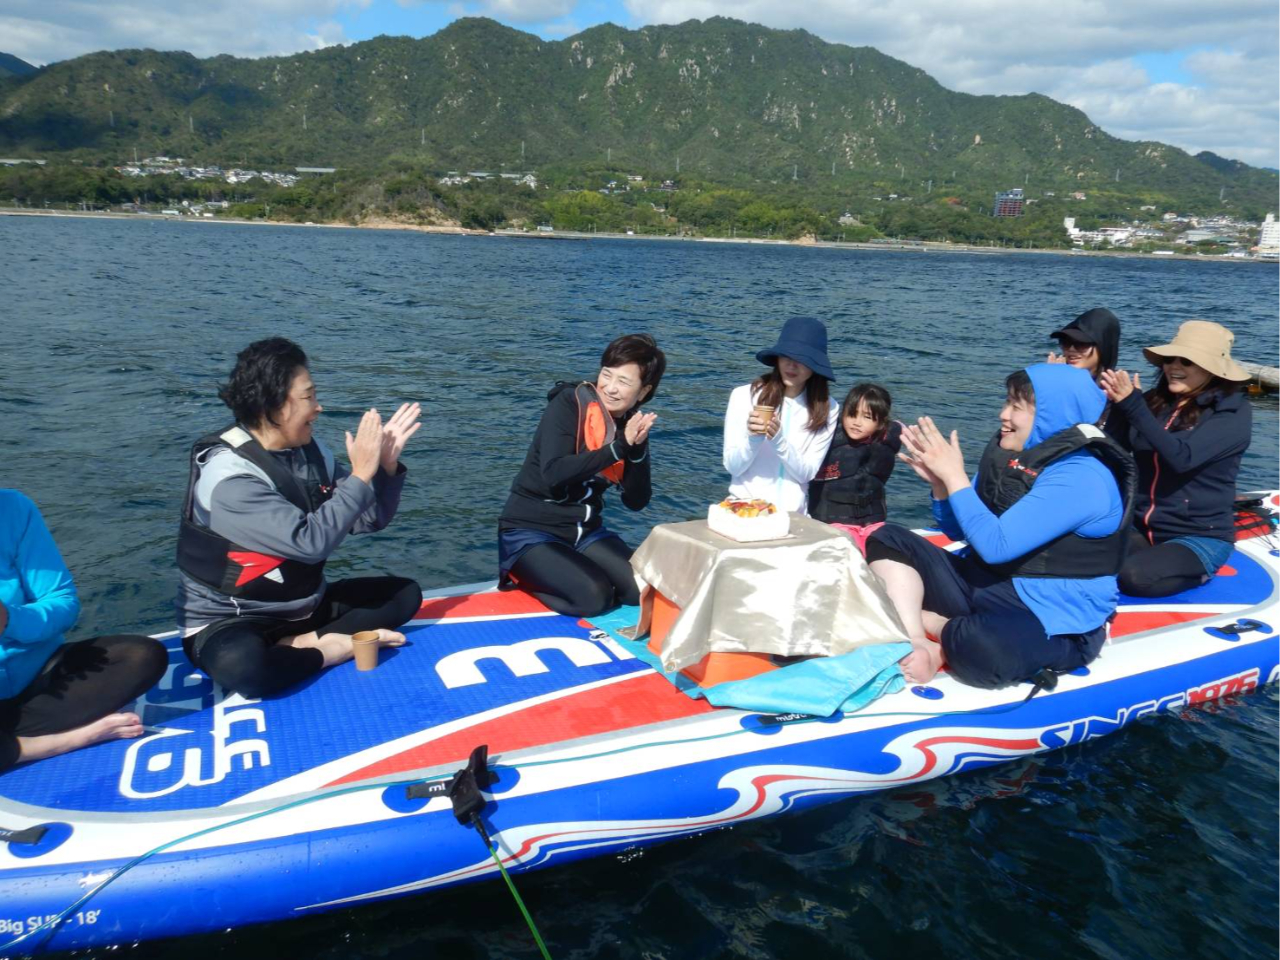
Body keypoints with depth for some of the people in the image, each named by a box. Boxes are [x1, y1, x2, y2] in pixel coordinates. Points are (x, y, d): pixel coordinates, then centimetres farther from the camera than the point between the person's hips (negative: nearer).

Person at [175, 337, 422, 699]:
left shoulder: (310, 451, -2)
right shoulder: (228, 474, -23)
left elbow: (369, 519, 4)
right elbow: (310, 542, -30)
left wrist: (386, 464, -13)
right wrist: (360, 473, -25)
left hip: (303, 607, 7)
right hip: (231, 620, -7)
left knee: (405, 593, 2)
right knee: (240, 665, -39)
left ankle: (305, 642, -14)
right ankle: (333, 649, -12)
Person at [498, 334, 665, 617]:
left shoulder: (632, 424, 2)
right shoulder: (569, 403, -15)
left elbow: (636, 501, -3)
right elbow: (553, 474, -28)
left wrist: (637, 449, -19)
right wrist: (619, 447, -27)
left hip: (586, 531, 6)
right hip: (531, 531, -6)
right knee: (594, 596, -25)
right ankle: (524, 577, 3)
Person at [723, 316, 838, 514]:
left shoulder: (826, 409, -2)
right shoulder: (744, 395, -6)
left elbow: (807, 474, -2)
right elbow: (732, 466, -3)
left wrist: (779, 441, -17)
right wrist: (753, 439, -21)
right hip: (744, 507, -1)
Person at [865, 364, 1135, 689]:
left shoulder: (1081, 477, -19)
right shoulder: (1007, 452, 5)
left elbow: (996, 546, -27)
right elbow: (960, 531, 12)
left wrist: (954, 476, -20)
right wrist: (938, 482, -6)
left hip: (1051, 621, -8)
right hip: (981, 586, 8)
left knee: (978, 648, -40)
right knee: (889, 539, 1)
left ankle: (927, 620, -5)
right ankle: (915, 643, -19)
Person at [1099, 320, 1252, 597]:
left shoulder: (1233, 411, -8)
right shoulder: (1155, 401, 5)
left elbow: (1182, 457, -24)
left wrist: (1133, 406, -27)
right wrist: (1117, 403, -16)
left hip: (1200, 537, -4)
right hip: (1141, 529, 5)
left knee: (1135, 577, -31)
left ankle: (1194, 572, 2)